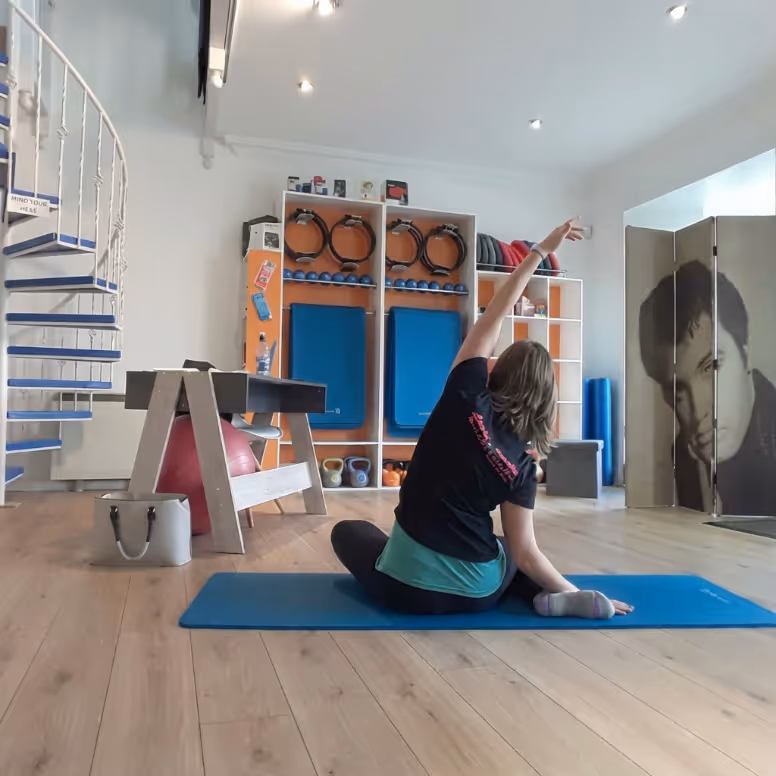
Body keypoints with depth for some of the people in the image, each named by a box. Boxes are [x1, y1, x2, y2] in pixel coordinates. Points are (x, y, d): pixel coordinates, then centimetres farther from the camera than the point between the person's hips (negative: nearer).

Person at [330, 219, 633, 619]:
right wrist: (570, 589, 11)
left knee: (348, 531, 30)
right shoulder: (522, 463, -2)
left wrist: (540, 251, 7)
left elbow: (491, 318, 1)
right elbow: (525, 552, -5)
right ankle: (553, 597, 10)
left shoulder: (465, 399, -8)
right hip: (478, 594, 1)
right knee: (507, 548, 36)